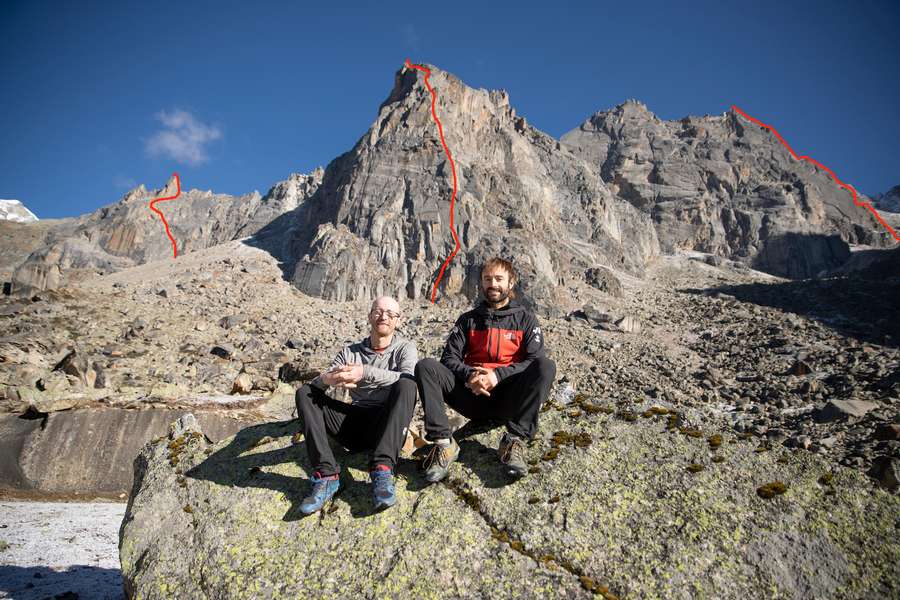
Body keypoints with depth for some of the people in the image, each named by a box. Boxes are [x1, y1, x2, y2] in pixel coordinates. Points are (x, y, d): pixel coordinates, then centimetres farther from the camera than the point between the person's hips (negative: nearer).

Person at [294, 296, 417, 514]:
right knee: (305, 393, -12)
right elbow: (316, 383, 4)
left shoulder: (405, 348, 8)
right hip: (354, 425, 3)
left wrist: (366, 372, -26)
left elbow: (408, 379, -15)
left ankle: (382, 470, -38)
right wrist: (328, 379, -21)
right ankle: (326, 474, -27)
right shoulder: (350, 352, 16)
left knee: (406, 385, -29)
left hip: (386, 426, -3)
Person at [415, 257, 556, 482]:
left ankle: (515, 440, -29)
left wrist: (498, 375, -19)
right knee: (425, 367, -20)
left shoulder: (525, 318, 10)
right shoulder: (468, 319, 16)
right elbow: (449, 357, 5)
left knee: (546, 366, -28)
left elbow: (535, 361, -4)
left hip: (508, 398, -1)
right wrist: (469, 375, -17)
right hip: (472, 395, 2)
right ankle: (443, 443, -29)